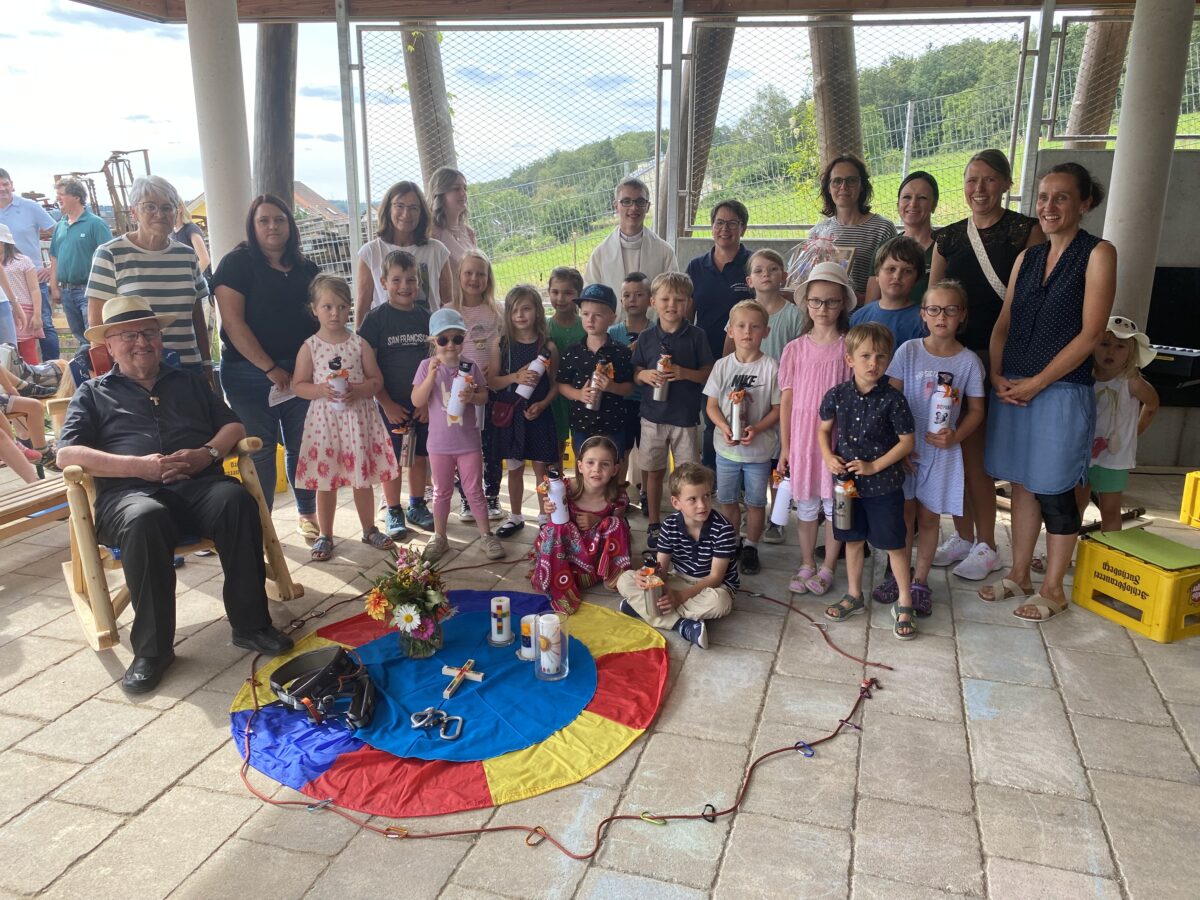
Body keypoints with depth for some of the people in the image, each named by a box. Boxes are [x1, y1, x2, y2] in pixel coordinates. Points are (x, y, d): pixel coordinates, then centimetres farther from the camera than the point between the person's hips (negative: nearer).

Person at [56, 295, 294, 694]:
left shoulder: (188, 381, 29)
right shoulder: (94, 393, 21)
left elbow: (233, 425, 20)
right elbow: (67, 454, 6)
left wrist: (207, 453, -3)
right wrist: (137, 466, -9)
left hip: (199, 483, 2)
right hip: (130, 492, -2)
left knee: (237, 500, -33)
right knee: (145, 520, -39)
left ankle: (251, 625, -26)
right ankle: (152, 648, -27)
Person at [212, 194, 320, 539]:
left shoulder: (306, 268, 12)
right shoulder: (237, 263, -2)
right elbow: (233, 322, -11)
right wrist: (270, 368, -15)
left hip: (300, 371, 4)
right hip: (251, 374, -4)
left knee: (302, 446, 7)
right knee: (259, 451, 1)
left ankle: (307, 513, 22)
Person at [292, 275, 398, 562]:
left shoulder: (360, 344, 1)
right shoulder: (309, 347, -1)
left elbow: (377, 380, 2)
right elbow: (298, 385, 0)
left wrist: (358, 390, -16)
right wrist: (320, 390, -18)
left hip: (358, 417, 1)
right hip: (324, 419, -1)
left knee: (363, 477, 10)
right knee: (325, 480, 6)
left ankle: (369, 529, 26)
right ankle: (325, 535, 20)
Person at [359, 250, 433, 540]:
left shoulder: (425, 317, 3)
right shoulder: (376, 318, -7)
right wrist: (388, 404, -12)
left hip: (424, 405, 3)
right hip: (391, 404, -3)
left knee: (420, 456, 12)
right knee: (393, 460, 6)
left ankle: (416, 506, 29)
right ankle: (393, 512, 19)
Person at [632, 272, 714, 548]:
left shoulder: (696, 336, -3)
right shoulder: (646, 337, 2)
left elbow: (708, 373, -3)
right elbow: (635, 373, 9)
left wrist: (684, 373, -20)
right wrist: (645, 375, -13)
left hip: (686, 416, -2)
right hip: (653, 414, 2)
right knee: (654, 472, 13)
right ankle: (654, 525, 27)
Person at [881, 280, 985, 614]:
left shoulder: (968, 361, -3)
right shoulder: (908, 351, -4)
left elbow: (976, 409, 3)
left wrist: (955, 436, -14)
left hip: (943, 451, 0)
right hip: (905, 446, 0)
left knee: (928, 517, 8)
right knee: (904, 512, 9)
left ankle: (920, 582, 22)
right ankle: (899, 575, 25)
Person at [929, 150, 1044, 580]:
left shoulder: (1026, 231, -2)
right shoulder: (948, 238, 11)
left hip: (998, 355, -4)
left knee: (975, 451, -4)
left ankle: (986, 546, 12)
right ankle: (963, 536, 24)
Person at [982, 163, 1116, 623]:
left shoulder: (1098, 253, -5)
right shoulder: (1027, 257, 11)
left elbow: (1090, 334, -12)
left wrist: (1036, 382, -15)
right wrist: (997, 375, -4)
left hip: (1062, 391, -5)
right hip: (1013, 390, 5)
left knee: (1055, 493, 3)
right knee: (1023, 485, 13)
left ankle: (1052, 590, 18)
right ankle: (1019, 576, 26)